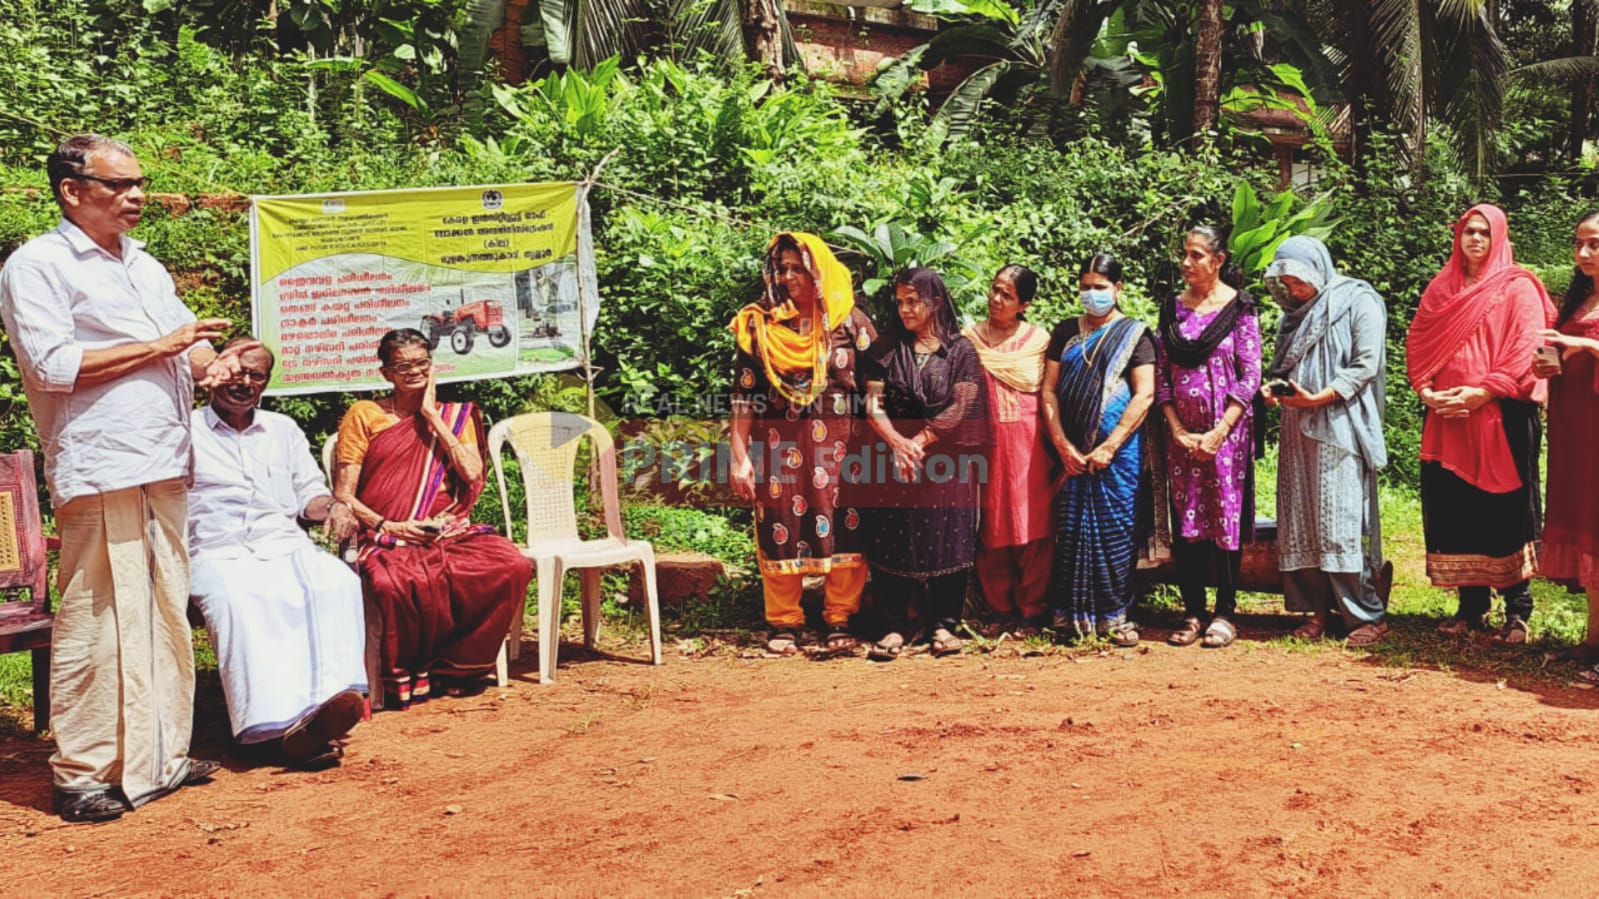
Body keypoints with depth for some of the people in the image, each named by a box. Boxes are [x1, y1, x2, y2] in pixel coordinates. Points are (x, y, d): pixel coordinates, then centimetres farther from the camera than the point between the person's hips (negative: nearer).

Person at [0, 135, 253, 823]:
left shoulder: (145, 266, 22)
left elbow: (187, 343, 26)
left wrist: (213, 361, 2)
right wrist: (159, 347, -13)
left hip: (164, 468, 8)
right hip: (98, 472, -8)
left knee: (166, 616, 10)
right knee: (98, 623, -7)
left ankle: (160, 757, 19)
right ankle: (82, 775, 3)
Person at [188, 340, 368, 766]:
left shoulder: (284, 429, 26)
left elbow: (308, 493, 25)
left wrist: (331, 507, 3)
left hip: (286, 546, 3)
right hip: (219, 554, -3)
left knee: (338, 582, -32)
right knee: (241, 602, -39)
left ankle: (329, 699, -48)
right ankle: (284, 722, -52)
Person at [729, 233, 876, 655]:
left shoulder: (850, 322, 2)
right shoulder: (760, 324, 3)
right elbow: (743, 394, 2)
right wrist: (740, 456, -3)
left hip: (839, 446, 0)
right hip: (778, 445, 0)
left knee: (843, 528, 1)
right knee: (780, 530, 3)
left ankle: (840, 621, 14)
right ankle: (784, 624, 15)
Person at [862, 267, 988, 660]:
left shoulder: (960, 349, 1)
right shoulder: (887, 347, 7)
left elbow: (959, 409, -7)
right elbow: (873, 403, -1)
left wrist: (918, 443, -13)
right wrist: (897, 443, -17)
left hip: (946, 457, -1)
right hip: (895, 452, 2)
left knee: (946, 538, 1)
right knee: (891, 538, -1)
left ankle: (943, 625, 10)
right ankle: (894, 627, 5)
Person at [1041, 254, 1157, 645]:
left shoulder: (1133, 334, 3)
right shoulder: (1065, 332, 12)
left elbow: (1144, 394, -6)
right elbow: (1049, 390, 7)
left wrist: (1110, 446, -12)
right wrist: (1062, 445, -5)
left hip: (1118, 450, -3)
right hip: (1071, 452, 3)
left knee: (1115, 532, -2)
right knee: (1070, 529, 2)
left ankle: (1115, 616, 6)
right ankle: (1071, 615, 9)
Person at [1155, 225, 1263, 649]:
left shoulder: (1239, 307, -3)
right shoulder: (1173, 308, 7)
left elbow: (1250, 376, -7)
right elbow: (1161, 374, 7)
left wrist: (1219, 433, -13)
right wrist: (1177, 431, -4)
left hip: (1227, 431, -3)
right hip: (1182, 434, 4)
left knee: (1226, 519, 1)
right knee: (1185, 523, 5)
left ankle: (1224, 613, 10)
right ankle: (1192, 613, 13)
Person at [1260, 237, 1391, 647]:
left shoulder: (1358, 302, -2)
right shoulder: (1295, 313, 19)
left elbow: (1366, 364, -10)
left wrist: (1319, 398, -17)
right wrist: (1274, 386, 1)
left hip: (1340, 431, -7)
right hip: (1298, 431, 7)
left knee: (1344, 521, -9)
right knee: (1302, 520, 4)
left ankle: (1368, 614, -1)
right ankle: (1319, 609, 11)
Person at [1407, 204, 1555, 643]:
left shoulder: (1518, 288, 1)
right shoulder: (1440, 289, 15)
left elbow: (1526, 350, -8)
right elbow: (1417, 344, 12)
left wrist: (1483, 392, -16)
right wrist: (1425, 390, -4)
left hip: (1502, 417, -4)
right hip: (1447, 418, 4)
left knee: (1507, 510, -3)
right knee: (1455, 511, 4)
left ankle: (1517, 610, 5)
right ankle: (1471, 606, 13)